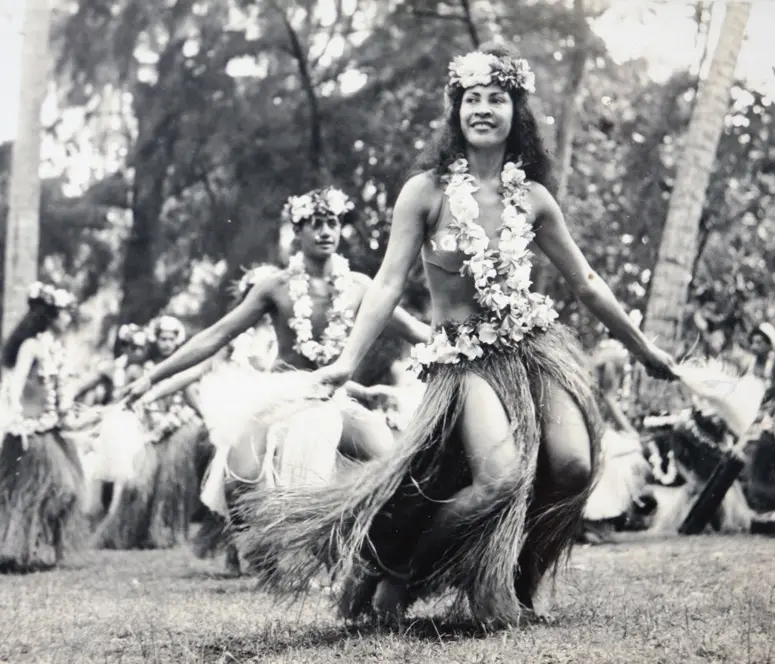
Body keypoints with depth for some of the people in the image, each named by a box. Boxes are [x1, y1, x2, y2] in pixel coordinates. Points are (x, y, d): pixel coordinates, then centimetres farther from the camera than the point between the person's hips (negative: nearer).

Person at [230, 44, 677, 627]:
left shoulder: (532, 197, 4)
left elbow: (586, 283, 13)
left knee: (573, 465, -17)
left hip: (535, 343, 4)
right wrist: (349, 360, -21)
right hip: (466, 356, -4)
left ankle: (505, 584, 9)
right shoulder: (427, 191, -7)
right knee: (500, 477, -26)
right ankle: (395, 573, -4)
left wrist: (643, 348, 19)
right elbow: (389, 283, -10)